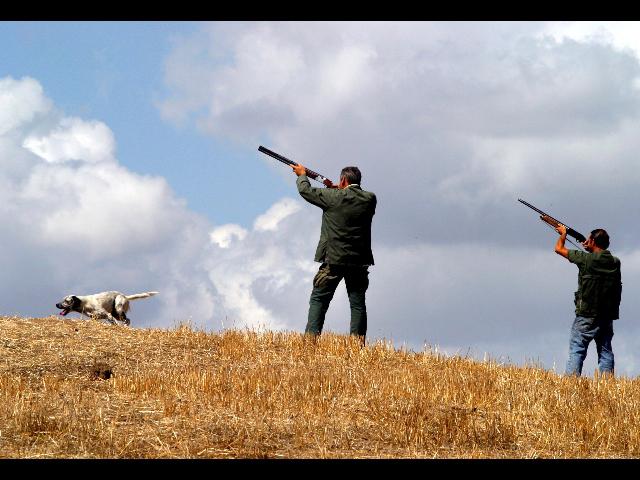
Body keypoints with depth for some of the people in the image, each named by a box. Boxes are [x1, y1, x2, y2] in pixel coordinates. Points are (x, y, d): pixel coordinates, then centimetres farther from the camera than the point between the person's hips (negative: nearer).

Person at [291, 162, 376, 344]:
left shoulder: (333, 197, -10)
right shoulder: (370, 199, 0)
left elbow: (306, 191, 4)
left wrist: (302, 175, 23)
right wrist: (337, 189, 24)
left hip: (334, 259, -3)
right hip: (359, 261, 3)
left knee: (319, 299, 5)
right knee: (358, 303, 7)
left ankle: (311, 338, -1)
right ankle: (359, 343, 3)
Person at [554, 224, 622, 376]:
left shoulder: (587, 259, -10)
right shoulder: (615, 262, 4)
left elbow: (559, 249, 2)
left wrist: (563, 233, 20)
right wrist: (590, 249, 36)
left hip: (587, 315, -5)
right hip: (608, 316, 5)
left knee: (577, 350, -2)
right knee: (605, 351, 9)